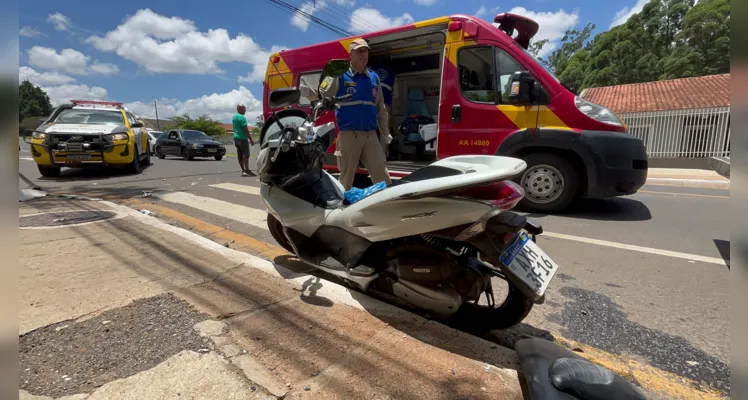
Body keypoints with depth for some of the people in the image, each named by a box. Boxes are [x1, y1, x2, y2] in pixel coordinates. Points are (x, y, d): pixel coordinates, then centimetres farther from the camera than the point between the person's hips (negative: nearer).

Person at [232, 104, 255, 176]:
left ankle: (243, 170, 12)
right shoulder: (242, 117, -14)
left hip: (236, 138, 9)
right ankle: (247, 170, -11)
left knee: (240, 155, 8)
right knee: (246, 155, -9)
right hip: (242, 138, -9)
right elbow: (245, 130, -18)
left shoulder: (234, 117, 15)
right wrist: (251, 139, -15)